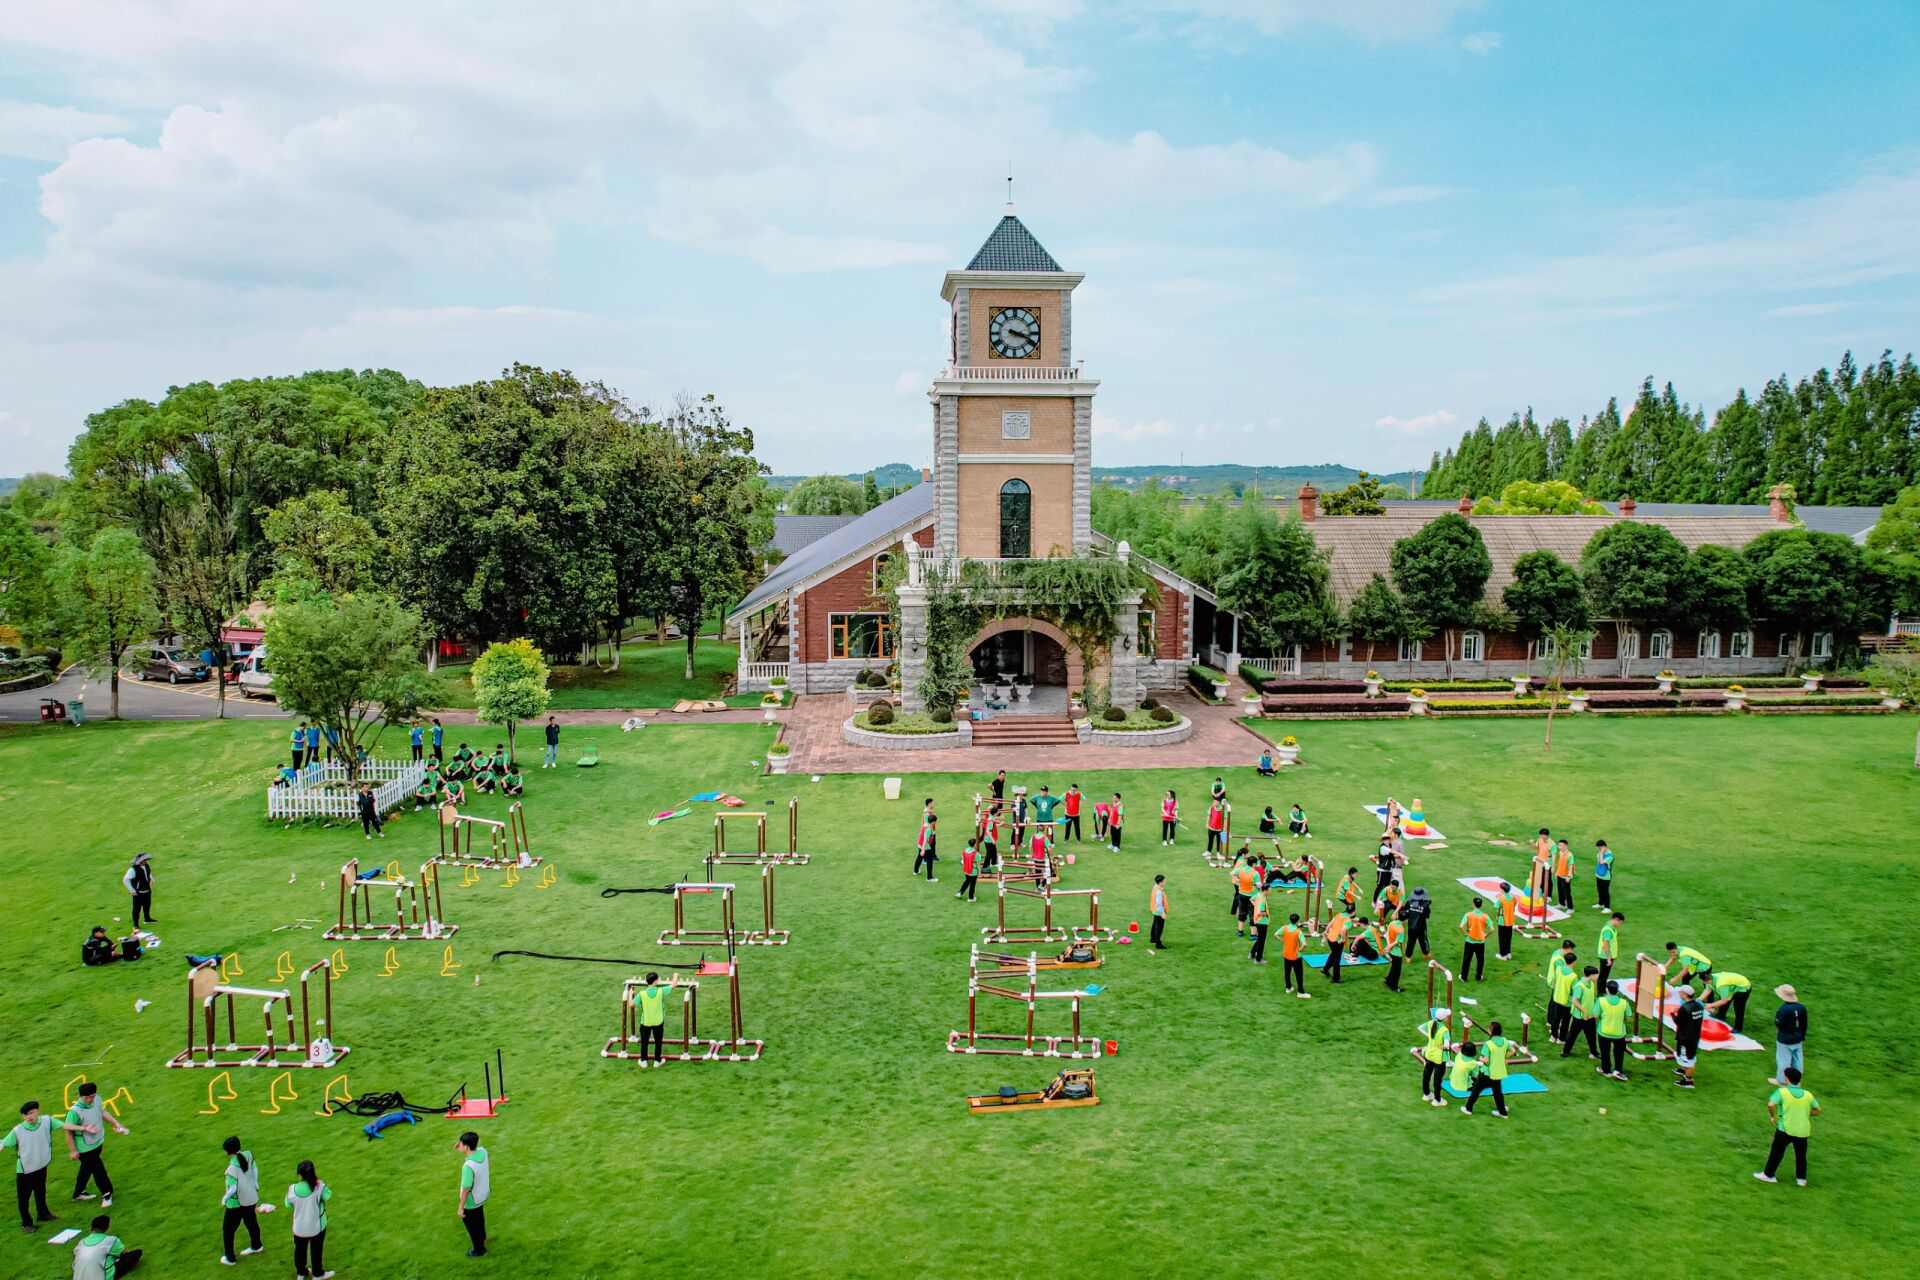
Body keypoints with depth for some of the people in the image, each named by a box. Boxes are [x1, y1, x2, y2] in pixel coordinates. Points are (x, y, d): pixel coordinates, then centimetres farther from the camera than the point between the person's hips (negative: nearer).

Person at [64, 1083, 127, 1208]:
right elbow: (69, 1132, -21)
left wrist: (116, 1124, 9)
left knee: (87, 1169, 25)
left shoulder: (97, 1099, -13)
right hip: (85, 1148, -6)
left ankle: (79, 1193, 46)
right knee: (98, 1170, 7)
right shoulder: (74, 1112, -32)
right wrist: (73, 1151, -14)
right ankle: (107, 1193, 29)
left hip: (98, 1142, 6)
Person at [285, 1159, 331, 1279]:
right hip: (316, 1227, -1)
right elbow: (328, 1196, -6)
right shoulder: (319, 1187, -27)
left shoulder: (293, 1189, -21)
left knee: (300, 1250, 25)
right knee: (316, 1250, 20)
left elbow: (288, 1205, -3)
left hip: (299, 1227, 1)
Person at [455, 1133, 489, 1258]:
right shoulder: (483, 1151, -18)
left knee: (471, 1225, 19)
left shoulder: (468, 1166, -39)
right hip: (483, 1195, 7)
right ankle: (482, 1237, 58)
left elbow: (466, 1189, -29)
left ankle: (479, 1250, 38)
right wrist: (462, 1151, -7)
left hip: (471, 1201, -7)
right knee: (479, 1218, 34)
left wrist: (461, 1208, -17)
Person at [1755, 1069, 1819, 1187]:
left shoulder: (1782, 1091, -10)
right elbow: (1818, 1110, 9)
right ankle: (1801, 1178, 28)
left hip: (1785, 1129, -3)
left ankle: (1768, 1175, 17)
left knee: (1776, 1152, 9)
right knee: (1801, 1155, 20)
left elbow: (1771, 1105, -23)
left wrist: (1773, 1116, -6)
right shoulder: (1808, 1095, 3)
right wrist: (1805, 1114, 17)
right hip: (1803, 1131, 4)